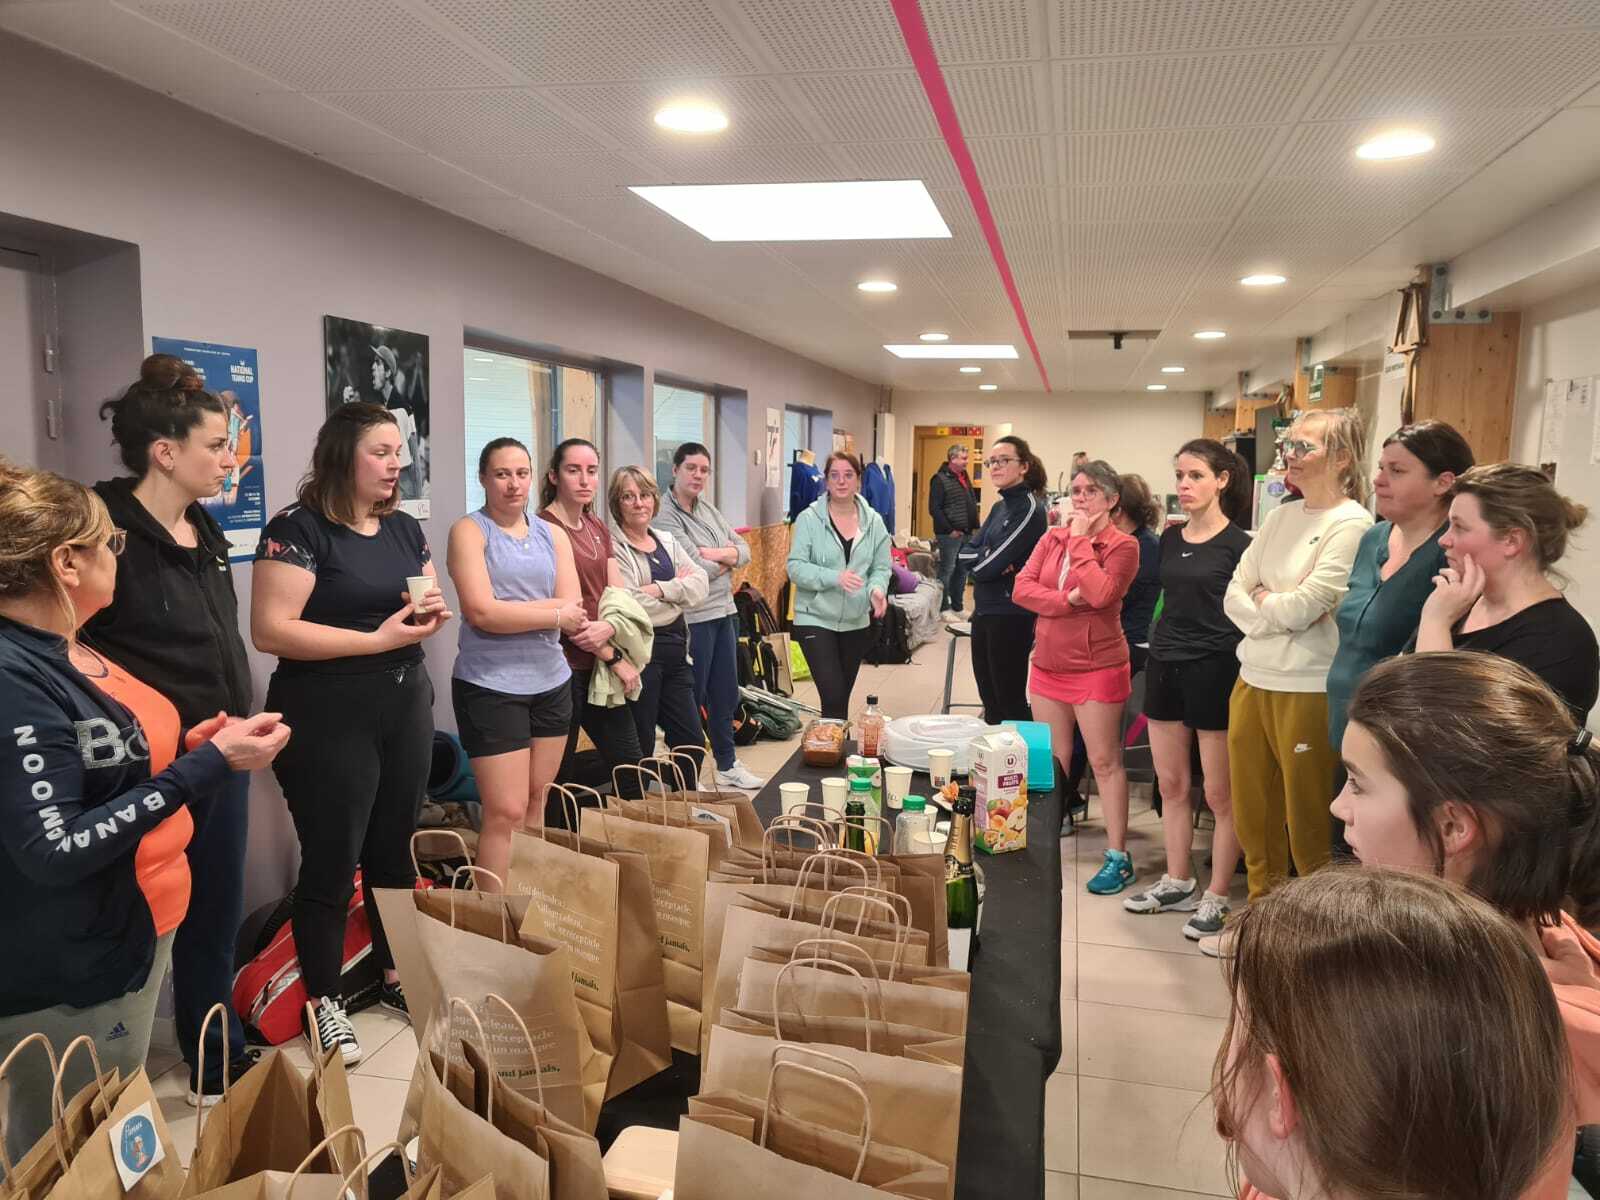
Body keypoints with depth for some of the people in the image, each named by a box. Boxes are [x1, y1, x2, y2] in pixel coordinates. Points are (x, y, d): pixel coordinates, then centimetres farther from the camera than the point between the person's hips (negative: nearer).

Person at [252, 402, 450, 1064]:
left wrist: (434, 613, -6)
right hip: (327, 717, -6)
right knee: (331, 861, 3)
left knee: (395, 848, 16)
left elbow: (429, 608, 19)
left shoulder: (405, 528, 9)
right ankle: (323, 1002, 20)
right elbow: (270, 631, -20)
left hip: (406, 705, 7)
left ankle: (397, 974, 33)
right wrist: (378, 638, -21)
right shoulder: (299, 528, -12)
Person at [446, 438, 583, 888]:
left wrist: (510, 610, -13)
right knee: (505, 812, -6)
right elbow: (481, 612, -17)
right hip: (490, 686, -5)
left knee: (536, 805, 15)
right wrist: (554, 615, -11)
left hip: (551, 683, 5)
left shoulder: (553, 534, 9)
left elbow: (574, 610, -2)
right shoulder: (469, 531, -5)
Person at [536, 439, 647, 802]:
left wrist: (609, 627, -13)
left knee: (631, 768, 12)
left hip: (599, 665, 7)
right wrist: (614, 657, -11)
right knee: (557, 777, 6)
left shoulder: (598, 528, 13)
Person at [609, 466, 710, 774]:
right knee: (640, 749, 3)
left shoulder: (667, 541, 14)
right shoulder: (613, 547, -8)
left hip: (675, 650, 7)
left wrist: (658, 590, -14)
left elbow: (701, 584, 1)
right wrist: (678, 588, -6)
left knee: (692, 742, 12)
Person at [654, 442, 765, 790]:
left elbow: (744, 550, 8)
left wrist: (715, 554, -12)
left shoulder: (708, 508, 11)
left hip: (724, 612, 8)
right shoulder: (665, 515, -14)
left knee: (726, 695, 17)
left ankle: (727, 765, 32)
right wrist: (728, 559, -4)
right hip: (693, 618, -8)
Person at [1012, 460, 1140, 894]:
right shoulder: (1052, 539, 9)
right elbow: (1021, 588, -2)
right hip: (1048, 664, 6)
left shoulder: (1123, 545, -7)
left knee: (1105, 762, 0)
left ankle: (1118, 856, 9)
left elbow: (1100, 594, -24)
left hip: (1097, 667, -5)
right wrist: (1067, 601, -17)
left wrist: (1081, 539, -15)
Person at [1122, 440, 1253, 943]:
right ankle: (1178, 883, 27)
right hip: (1165, 666, 6)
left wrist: (1242, 681, -13)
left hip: (1215, 671, -6)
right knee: (1171, 786, 13)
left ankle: (1216, 899, 13)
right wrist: (1160, 650, 15)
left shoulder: (1238, 544, -8)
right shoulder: (1171, 538, 9)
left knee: (1219, 795, 2)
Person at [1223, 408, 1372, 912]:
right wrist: (1277, 606, -11)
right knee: (1251, 816, 17)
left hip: (1309, 689, -7)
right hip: (1252, 680, 7)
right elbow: (1234, 595, 5)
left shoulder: (1352, 525, -11)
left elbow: (1301, 608, -17)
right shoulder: (1280, 515, 10)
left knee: (1308, 824, 6)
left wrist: (1258, 598, -1)